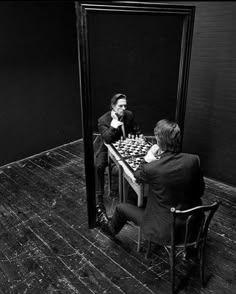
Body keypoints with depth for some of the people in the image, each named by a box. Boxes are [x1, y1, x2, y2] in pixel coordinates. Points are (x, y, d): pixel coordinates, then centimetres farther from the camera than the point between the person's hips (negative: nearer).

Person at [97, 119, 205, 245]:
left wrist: (149, 157, -2)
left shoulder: (152, 168, -27)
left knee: (121, 207, 17)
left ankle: (112, 228, 50)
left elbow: (136, 176, -3)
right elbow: (200, 191, 0)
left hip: (165, 230, -5)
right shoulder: (193, 160, -17)